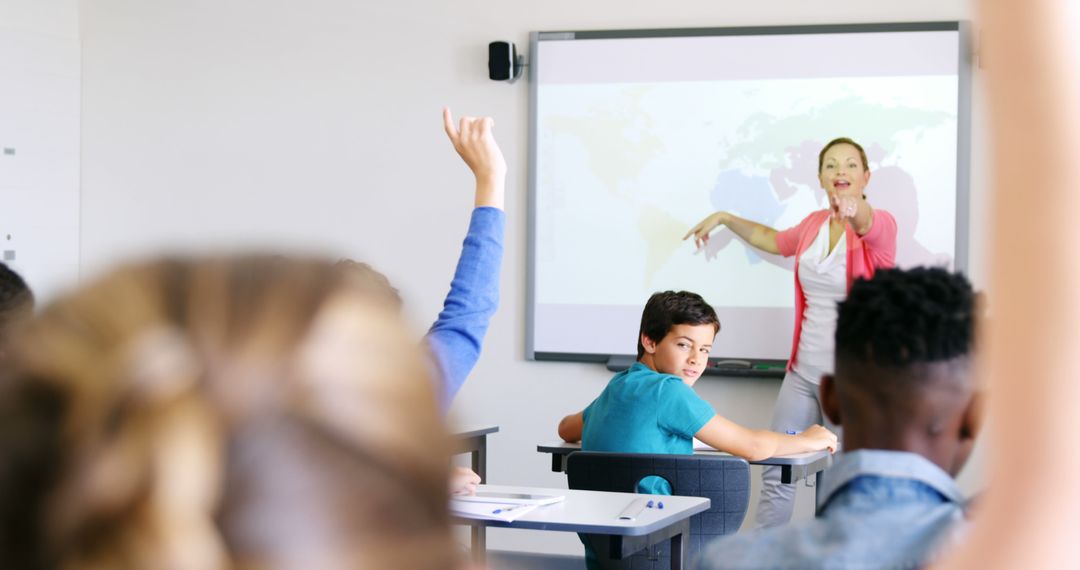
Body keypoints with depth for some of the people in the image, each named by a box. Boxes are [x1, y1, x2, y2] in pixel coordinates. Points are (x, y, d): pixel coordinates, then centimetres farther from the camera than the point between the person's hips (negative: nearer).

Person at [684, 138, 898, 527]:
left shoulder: (879, 225, -9)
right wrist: (725, 218, 34)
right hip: (805, 372, 6)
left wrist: (853, 208, -57)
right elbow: (774, 241, 32)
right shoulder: (815, 224, 10)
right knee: (776, 472, 8)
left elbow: (865, 222, -35)